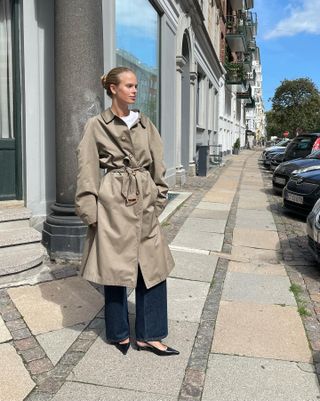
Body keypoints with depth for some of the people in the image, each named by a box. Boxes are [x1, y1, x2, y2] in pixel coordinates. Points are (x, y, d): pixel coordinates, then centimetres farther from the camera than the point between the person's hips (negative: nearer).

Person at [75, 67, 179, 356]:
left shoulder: (145, 123, 11)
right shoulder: (97, 125, -1)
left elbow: (158, 166, 14)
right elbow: (87, 172, -3)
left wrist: (158, 199, 9)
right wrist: (91, 212, -8)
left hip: (144, 202, 5)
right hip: (113, 203, -4)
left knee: (152, 267, 5)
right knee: (115, 267, 6)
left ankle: (149, 336, 18)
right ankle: (119, 333, 26)